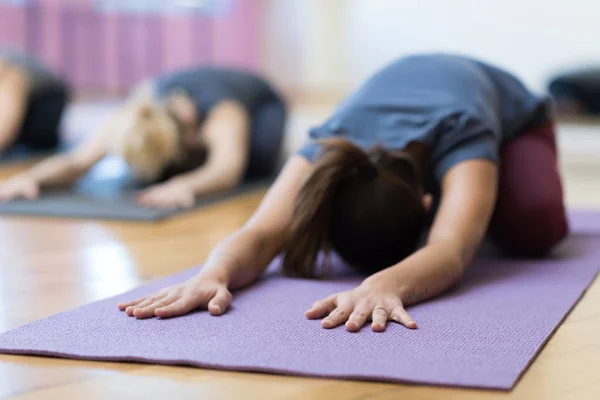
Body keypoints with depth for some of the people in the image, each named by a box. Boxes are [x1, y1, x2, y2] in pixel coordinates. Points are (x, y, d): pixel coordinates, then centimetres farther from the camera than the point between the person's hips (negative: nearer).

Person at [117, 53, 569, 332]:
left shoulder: (462, 136, -48)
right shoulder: (330, 153, -40)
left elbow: (449, 252, -66)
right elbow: (261, 233, -54)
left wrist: (386, 285, -87)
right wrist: (213, 274, -77)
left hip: (511, 111, -3)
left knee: (534, 226, -29)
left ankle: (483, 198, 11)